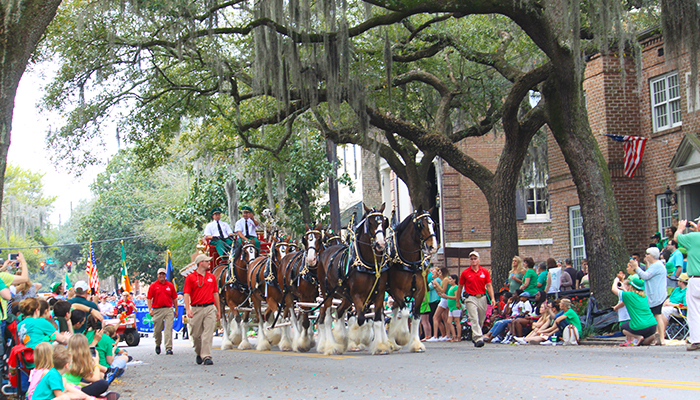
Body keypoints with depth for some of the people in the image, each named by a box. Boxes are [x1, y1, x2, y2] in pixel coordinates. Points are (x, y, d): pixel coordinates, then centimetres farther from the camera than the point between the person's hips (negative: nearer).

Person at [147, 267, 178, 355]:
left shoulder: (170, 285, 9)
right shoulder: (153, 286, 4)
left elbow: (174, 298, 15)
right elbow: (149, 298, 2)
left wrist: (176, 310, 14)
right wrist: (150, 309, -8)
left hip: (168, 309, 0)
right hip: (157, 310, 0)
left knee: (168, 329, -8)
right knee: (157, 330, 7)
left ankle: (168, 348, -9)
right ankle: (158, 345, 33)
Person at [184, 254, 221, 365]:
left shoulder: (211, 277, 13)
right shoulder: (190, 277, 1)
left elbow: (216, 294, 16)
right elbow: (186, 294, -4)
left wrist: (218, 310, 14)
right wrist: (188, 309, -16)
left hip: (210, 308, 2)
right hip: (196, 309, -2)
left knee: (208, 334, -8)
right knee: (196, 334, 7)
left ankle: (206, 356, -9)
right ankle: (199, 353, 29)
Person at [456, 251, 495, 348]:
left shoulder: (485, 271, 6)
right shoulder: (465, 273, 3)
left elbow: (489, 286, 6)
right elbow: (460, 287, 10)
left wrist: (492, 298, -5)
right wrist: (458, 301, 10)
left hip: (482, 298, 3)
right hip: (471, 298, -3)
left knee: (481, 320, 10)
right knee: (474, 319, -15)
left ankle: (474, 337, 27)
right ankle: (478, 339, -23)